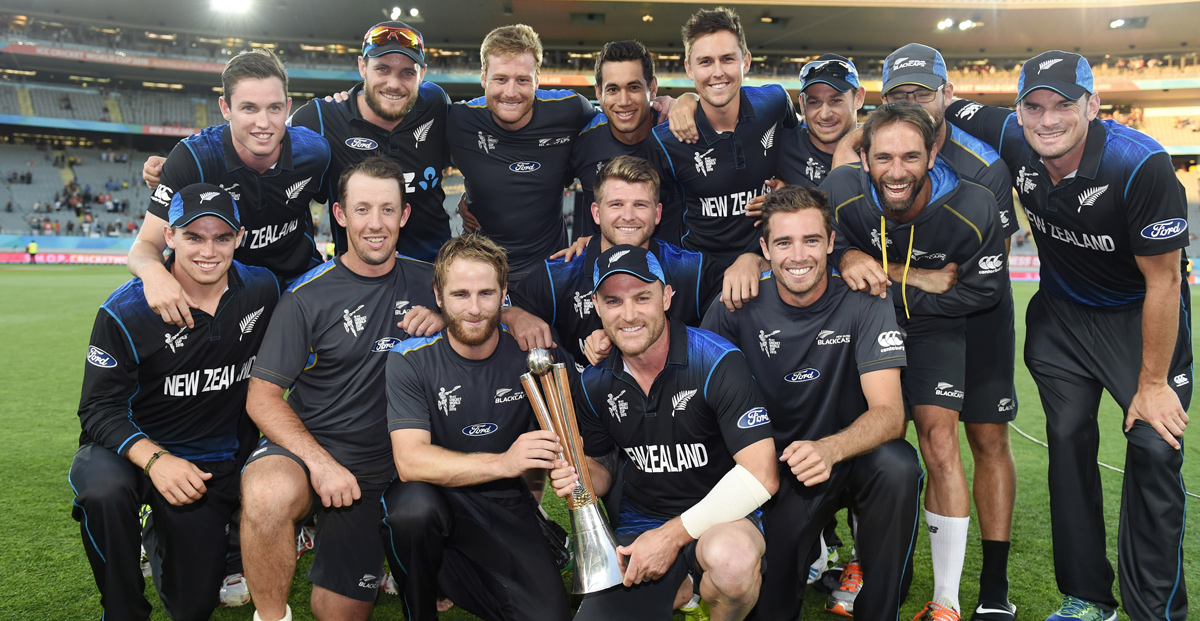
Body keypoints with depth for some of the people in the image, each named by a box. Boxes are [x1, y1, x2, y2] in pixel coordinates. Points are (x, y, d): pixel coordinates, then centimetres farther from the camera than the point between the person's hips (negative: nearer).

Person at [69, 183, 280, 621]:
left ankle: (162, 539, 43)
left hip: (213, 462, 3)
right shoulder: (125, 312, -16)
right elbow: (100, 408, -16)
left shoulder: (263, 290, -7)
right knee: (104, 491, -40)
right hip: (130, 449, -2)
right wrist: (154, 458, -33)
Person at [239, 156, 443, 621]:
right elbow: (262, 397, -8)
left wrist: (445, 323, -9)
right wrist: (319, 461, -22)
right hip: (306, 447, -3)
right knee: (268, 496, -38)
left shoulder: (426, 283, 2)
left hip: (378, 472, 3)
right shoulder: (308, 296, -8)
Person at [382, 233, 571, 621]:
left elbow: (564, 443, 4)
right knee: (415, 504, -35)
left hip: (507, 509, 2)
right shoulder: (409, 361, -10)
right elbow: (410, 461, -22)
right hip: (435, 502, -2)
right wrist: (502, 462, -33)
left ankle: (451, 576, 15)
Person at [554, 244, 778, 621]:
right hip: (638, 527, 5)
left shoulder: (718, 362, -17)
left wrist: (674, 534, -21)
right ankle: (682, 590, 13)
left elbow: (761, 475, -22)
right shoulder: (594, 384, 0)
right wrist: (581, 479, -11)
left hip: (719, 517, -4)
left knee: (732, 558, -39)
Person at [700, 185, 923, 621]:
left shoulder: (864, 304, -13)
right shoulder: (739, 309, -8)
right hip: (777, 467, 0)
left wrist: (829, 450, -42)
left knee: (897, 466, -34)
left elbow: (889, 413, -20)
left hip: (853, 456, 1)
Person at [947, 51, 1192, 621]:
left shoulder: (1142, 164, -29)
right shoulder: (1012, 139, -17)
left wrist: (1152, 382, -16)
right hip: (1061, 313, 4)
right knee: (1068, 441, 3)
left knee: (1155, 450, -11)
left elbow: (1163, 281, -22)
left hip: (1141, 315, -4)